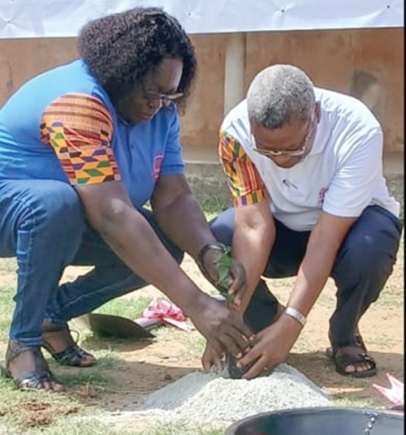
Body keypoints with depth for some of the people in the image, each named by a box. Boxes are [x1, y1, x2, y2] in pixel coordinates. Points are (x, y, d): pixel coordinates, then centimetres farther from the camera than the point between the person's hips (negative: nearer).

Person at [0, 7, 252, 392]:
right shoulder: (78, 102, -35)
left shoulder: (159, 111, -9)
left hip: (72, 224, 7)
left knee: (165, 245, -12)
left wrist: (211, 254, -36)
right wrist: (196, 304, -47)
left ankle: (54, 315, 7)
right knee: (58, 203, -39)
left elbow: (173, 198, -15)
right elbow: (113, 215, -43)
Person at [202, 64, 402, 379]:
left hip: (348, 223, -1)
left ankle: (345, 334, -4)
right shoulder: (236, 131, -27)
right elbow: (255, 226, -28)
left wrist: (290, 324, -40)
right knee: (216, 241, -29)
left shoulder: (359, 132, -33)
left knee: (369, 247, -37)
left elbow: (327, 237, -34)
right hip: (281, 228, 2)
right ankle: (267, 330, 0)